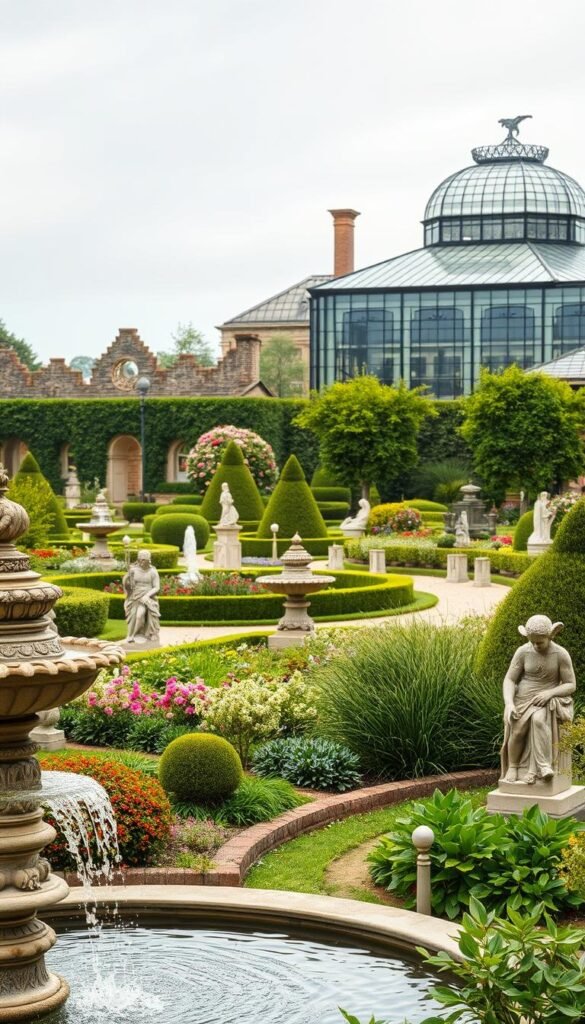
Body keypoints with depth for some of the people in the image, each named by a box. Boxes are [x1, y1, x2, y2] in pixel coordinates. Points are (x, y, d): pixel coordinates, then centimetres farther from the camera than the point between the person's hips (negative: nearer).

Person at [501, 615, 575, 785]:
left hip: (547, 703, -1)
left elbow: (571, 686, -6)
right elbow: (509, 681, -4)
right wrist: (509, 704, -22)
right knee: (518, 728, -31)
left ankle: (541, 767, -36)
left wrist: (549, 693, -24)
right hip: (522, 701, 1)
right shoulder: (522, 652, -7)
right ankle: (513, 766, -7)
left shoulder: (561, 654, -10)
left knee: (538, 719, -37)